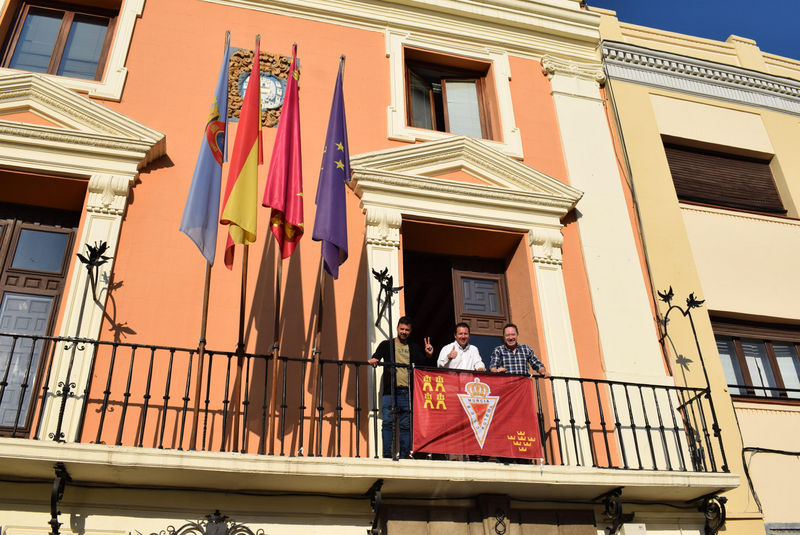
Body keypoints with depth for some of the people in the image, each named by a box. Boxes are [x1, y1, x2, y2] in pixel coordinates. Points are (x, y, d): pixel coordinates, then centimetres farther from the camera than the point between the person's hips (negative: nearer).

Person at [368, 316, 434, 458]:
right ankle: (387, 455, -5)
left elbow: (425, 366, 16)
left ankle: (404, 456, 5)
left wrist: (429, 356, -2)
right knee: (388, 423, -8)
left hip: (408, 392, 2)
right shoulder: (386, 345, 14)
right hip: (390, 391, -2)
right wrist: (373, 361, -22)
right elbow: (375, 358, 0)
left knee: (406, 425, 1)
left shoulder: (415, 348, 19)